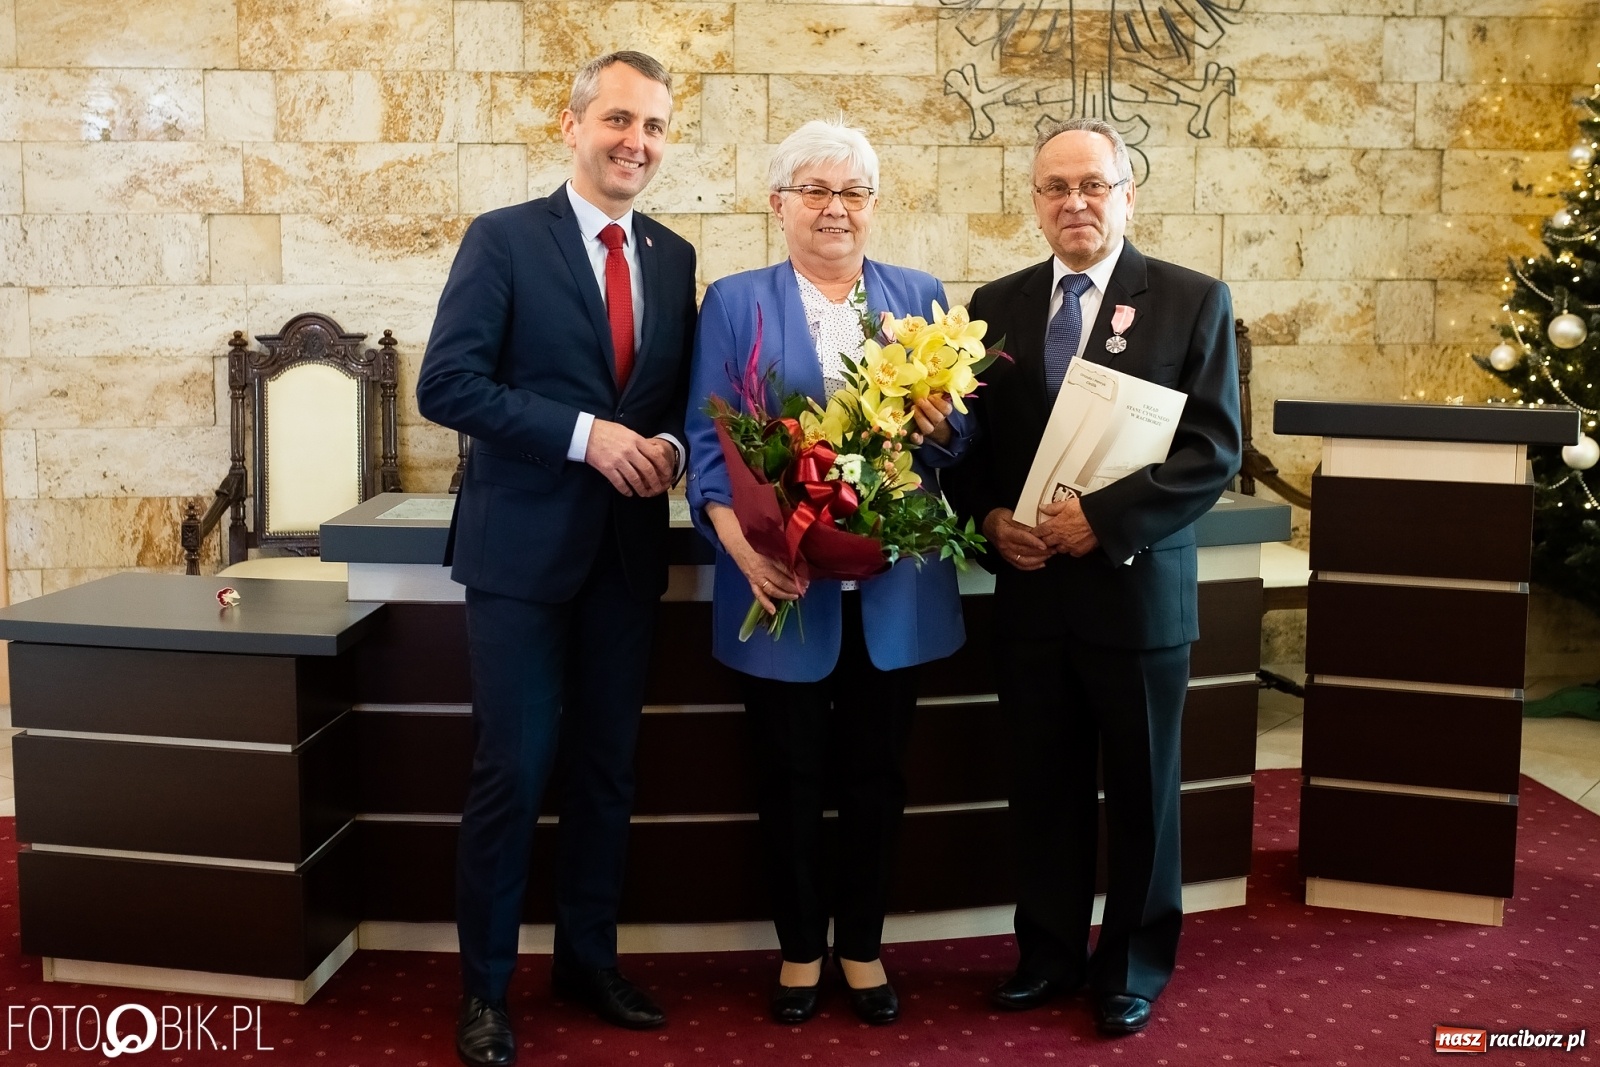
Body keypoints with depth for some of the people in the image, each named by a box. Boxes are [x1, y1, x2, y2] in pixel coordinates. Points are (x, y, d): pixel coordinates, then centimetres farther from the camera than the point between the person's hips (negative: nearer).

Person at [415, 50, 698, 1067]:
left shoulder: (675, 257, 10)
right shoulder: (503, 239, -4)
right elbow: (447, 383, -13)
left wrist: (670, 446, -8)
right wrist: (585, 433, -20)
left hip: (629, 549, 5)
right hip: (523, 546, -4)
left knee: (608, 767, 13)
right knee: (512, 772, 0)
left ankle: (590, 959, 30)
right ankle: (485, 985, 18)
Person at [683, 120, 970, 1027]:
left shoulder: (922, 298, 9)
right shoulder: (735, 303, 3)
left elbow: (961, 436, 9)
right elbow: (709, 444, -3)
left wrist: (940, 428, -16)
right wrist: (745, 548, -19)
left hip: (893, 590, 2)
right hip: (784, 585, -1)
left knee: (877, 772, 10)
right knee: (792, 775, 9)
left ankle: (862, 944, 29)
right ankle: (801, 949, 28)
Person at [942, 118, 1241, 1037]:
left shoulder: (1193, 300, -3)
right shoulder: (998, 304, 8)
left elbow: (1216, 448, -9)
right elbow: (972, 438, 11)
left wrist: (1104, 517, -19)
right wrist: (989, 518, -8)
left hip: (1138, 586, -3)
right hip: (1030, 590, 3)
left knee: (1140, 790, 10)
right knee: (1044, 786, 12)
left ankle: (1133, 965, 28)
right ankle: (1050, 953, 30)